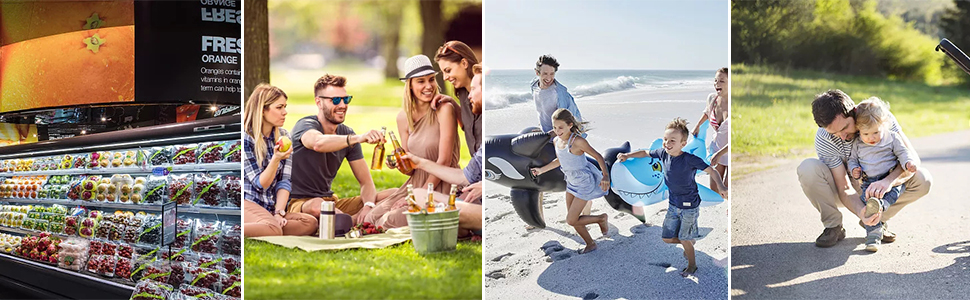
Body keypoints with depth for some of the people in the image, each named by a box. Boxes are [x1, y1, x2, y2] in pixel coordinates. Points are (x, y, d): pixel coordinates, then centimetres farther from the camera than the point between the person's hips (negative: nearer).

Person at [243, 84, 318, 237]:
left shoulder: (283, 137, 11)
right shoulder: (246, 138, -8)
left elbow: (285, 181, 4)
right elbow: (260, 184, -10)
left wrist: (279, 212, -10)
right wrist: (276, 159, -26)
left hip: (271, 208, 7)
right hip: (247, 202, -7)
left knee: (310, 223, -21)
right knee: (273, 228, -37)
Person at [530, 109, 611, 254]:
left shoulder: (577, 141, -26)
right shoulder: (556, 141, -2)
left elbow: (598, 156, -22)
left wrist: (605, 176, -34)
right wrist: (541, 170, 19)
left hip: (585, 183, -8)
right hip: (572, 182, 8)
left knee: (571, 220, -5)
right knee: (572, 219, 12)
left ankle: (601, 218, 16)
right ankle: (590, 244, 29)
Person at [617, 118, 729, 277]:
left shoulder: (690, 159, -26)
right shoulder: (663, 153, -9)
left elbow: (712, 171, -26)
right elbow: (646, 153, 10)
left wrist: (721, 186, -44)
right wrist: (627, 155, -1)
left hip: (689, 206, -6)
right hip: (673, 204, 6)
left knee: (684, 240, 6)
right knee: (667, 238, 10)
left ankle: (692, 265, 32)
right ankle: (690, 243, 39)